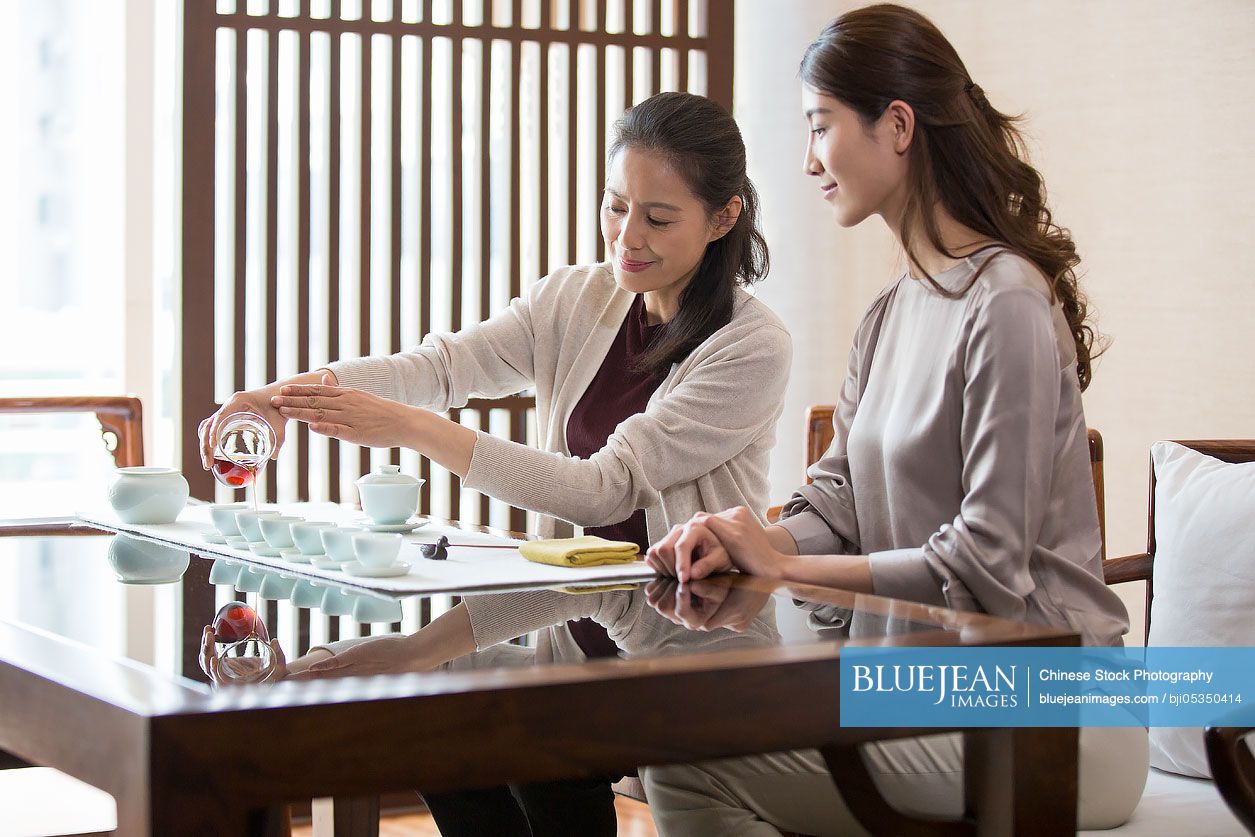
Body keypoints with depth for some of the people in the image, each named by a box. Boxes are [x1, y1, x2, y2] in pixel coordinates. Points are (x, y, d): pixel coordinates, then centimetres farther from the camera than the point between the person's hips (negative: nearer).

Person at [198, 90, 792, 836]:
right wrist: (296, 392, -27)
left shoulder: (754, 346, -11)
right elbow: (445, 364, -7)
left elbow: (607, 487, -18)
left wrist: (414, 429, -23)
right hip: (581, 633, 5)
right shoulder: (576, 300, 8)